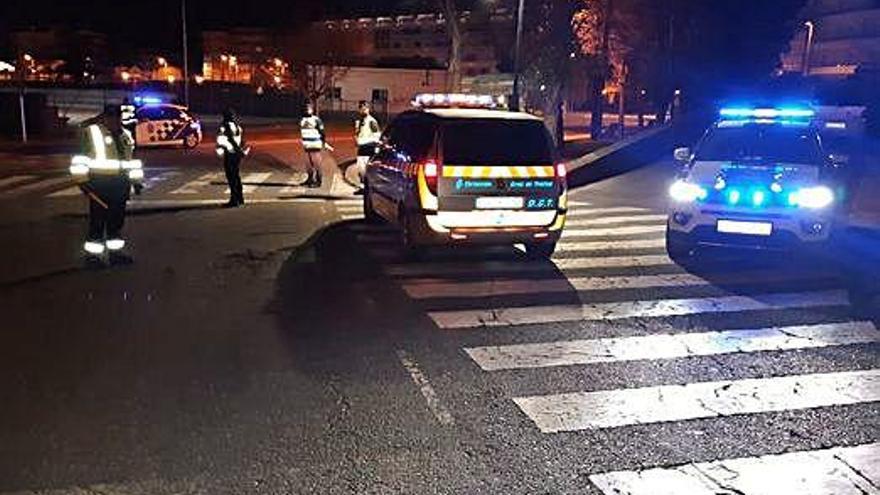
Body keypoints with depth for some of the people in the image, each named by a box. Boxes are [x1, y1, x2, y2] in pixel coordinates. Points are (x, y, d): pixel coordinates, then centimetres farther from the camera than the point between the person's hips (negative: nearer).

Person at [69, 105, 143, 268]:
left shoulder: (125, 135, 15)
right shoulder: (92, 131, -5)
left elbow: (130, 160, 23)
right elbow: (81, 158, -6)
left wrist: (136, 180, 21)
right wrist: (82, 179, -11)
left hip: (120, 184, 6)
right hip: (100, 183, -6)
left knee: (117, 220, 11)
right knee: (97, 221, -3)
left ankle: (115, 251, 21)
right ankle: (92, 255, 5)